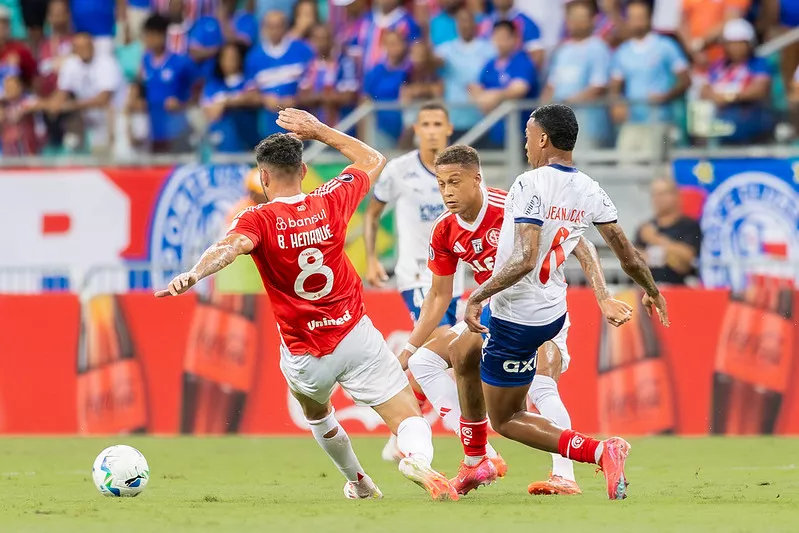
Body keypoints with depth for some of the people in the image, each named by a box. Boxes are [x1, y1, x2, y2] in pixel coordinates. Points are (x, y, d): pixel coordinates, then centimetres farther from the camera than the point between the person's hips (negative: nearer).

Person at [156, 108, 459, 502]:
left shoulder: (258, 221, -11)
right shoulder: (331, 202, -1)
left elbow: (231, 246, -36)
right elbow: (373, 160, 19)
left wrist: (194, 274, -52)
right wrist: (319, 131, 21)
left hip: (305, 360, 0)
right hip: (356, 336, 0)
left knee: (316, 412, 33)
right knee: (410, 420, -5)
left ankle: (358, 483, 47)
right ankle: (417, 458, -38)